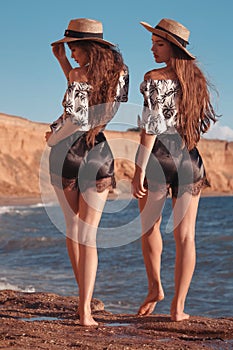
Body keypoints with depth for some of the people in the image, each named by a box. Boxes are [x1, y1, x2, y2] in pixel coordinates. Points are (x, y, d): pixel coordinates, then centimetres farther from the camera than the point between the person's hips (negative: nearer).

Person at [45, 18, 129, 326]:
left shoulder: (78, 74, -13)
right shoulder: (120, 72, 5)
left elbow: (76, 119, -21)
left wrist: (52, 136, -3)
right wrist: (62, 61, 17)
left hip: (69, 153, -3)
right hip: (102, 156, 4)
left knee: (72, 227, 15)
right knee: (88, 234, 2)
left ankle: (84, 298, 24)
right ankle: (86, 307, -11)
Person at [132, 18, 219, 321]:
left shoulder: (155, 79, -10)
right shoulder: (197, 79, 7)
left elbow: (150, 127, -15)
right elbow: (207, 122, 13)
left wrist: (140, 170, -14)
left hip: (159, 157, -4)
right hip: (190, 160, 4)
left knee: (150, 225, 18)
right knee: (185, 234, 3)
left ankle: (155, 288, 26)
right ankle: (178, 306, 2)